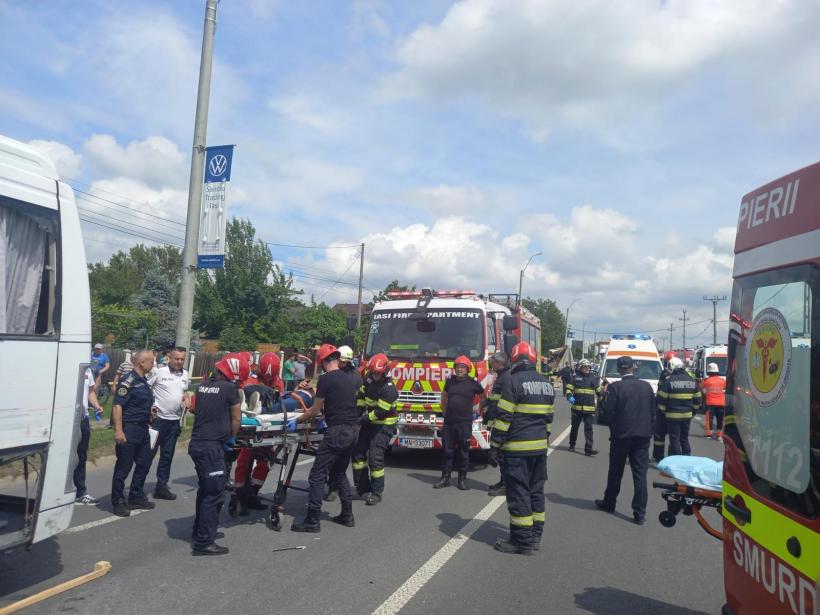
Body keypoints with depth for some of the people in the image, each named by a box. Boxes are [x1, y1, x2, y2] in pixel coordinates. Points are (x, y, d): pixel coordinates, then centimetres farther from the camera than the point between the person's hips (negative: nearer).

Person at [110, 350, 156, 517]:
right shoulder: (128, 381, -15)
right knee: (124, 466, 0)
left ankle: (136, 497, 28)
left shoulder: (144, 381, 13)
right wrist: (118, 430, -26)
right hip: (129, 429, -9)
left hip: (143, 429, 9)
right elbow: (118, 405, -21)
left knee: (144, 463, 15)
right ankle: (118, 502, 11)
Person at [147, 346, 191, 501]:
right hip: (158, 418, -6)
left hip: (175, 420, 6)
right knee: (149, 453, -1)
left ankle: (162, 487, 22)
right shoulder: (159, 371, -10)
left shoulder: (185, 374, 9)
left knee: (167, 456, 13)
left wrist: (187, 399, 2)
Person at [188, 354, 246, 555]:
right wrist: (231, 437, 15)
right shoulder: (229, 388, -11)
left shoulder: (203, 386, 9)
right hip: (211, 446, -8)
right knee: (215, 494, -1)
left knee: (205, 489, 21)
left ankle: (200, 532, 33)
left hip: (197, 443, 8)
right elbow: (235, 420, -3)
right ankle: (203, 542, 3)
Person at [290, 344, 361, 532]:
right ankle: (347, 516, 22)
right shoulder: (348, 379, 14)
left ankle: (312, 521, -1)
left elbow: (315, 411, -4)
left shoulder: (326, 379, -8)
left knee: (317, 475, -1)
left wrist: (297, 421, 9)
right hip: (353, 430, 8)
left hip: (337, 431, -8)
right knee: (340, 473, 20)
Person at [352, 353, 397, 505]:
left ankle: (377, 493, -3)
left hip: (384, 425, -8)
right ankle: (362, 488, 18)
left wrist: (366, 418, -18)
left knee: (375, 457, -13)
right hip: (370, 422, 8)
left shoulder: (389, 390, -25)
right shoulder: (369, 380, 0)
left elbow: (380, 412, -25)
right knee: (358, 452, 8)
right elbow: (362, 395, 12)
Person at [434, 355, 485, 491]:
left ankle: (462, 479, 13)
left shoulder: (473, 383, -3)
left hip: (465, 423, -3)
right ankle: (445, 478, 14)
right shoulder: (450, 381, 7)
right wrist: (444, 410, 18)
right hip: (449, 422, 3)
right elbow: (444, 395, 25)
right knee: (447, 451, 7)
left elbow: (483, 397, 13)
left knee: (463, 453, 4)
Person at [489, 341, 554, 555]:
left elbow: (503, 417, -15)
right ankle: (535, 536, 22)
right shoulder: (547, 384, 10)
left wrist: (494, 447, -10)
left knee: (518, 493, 0)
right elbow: (548, 417, 16)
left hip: (518, 448, -7)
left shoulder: (514, 381, -13)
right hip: (540, 447, 7)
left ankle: (522, 541, 4)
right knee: (536, 491, 15)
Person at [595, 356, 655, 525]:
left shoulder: (615, 387, -12)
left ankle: (609, 503, 29)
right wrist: (649, 430, 15)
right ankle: (639, 513, 4)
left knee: (615, 472, 13)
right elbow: (653, 411, 6)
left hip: (621, 435, -2)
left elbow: (608, 412, -14)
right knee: (640, 474, 4)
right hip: (643, 435, 3)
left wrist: (603, 400, 4)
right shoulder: (646, 386, 1)